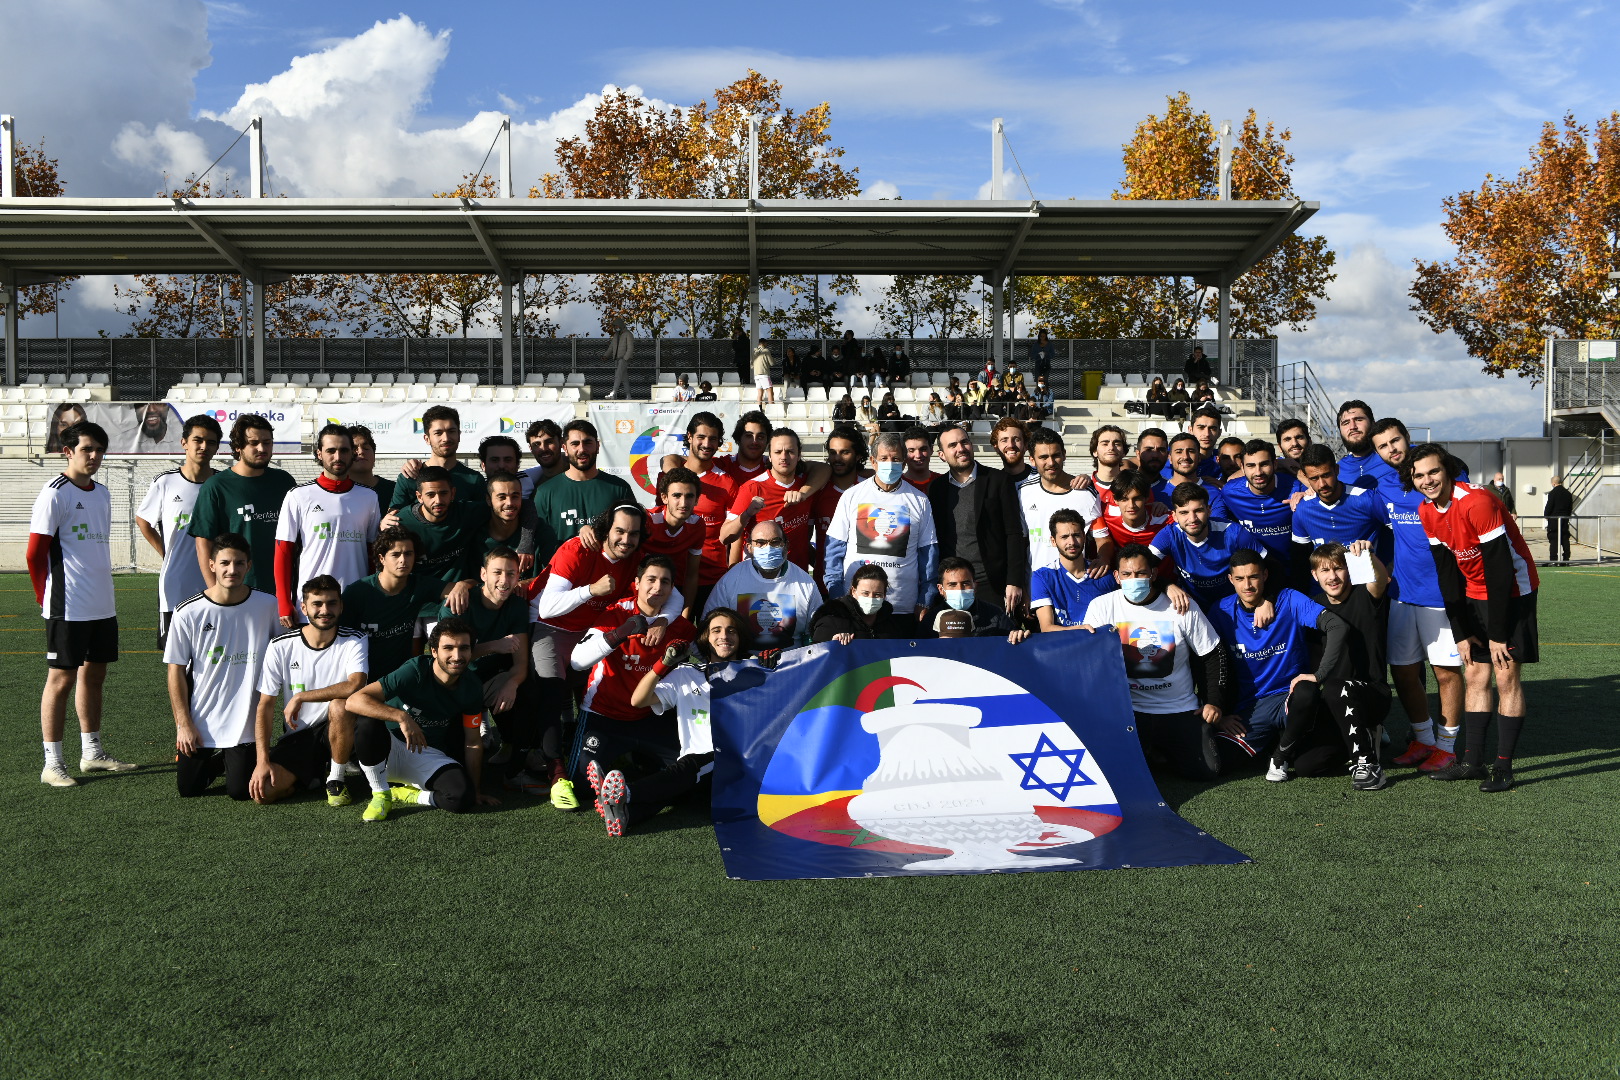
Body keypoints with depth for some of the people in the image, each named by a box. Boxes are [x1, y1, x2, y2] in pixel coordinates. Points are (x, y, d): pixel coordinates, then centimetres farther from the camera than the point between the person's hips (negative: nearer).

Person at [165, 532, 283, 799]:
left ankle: (235, 762, 27)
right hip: (199, 726, 1)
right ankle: (216, 762, 35)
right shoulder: (188, 613, -8)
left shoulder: (268, 606, -6)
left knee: (241, 791, -6)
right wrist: (183, 724, -6)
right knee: (189, 789, 4)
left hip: (245, 727, -1)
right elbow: (176, 671, -2)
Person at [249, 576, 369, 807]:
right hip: (296, 737, 1)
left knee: (340, 705, -35)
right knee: (262, 793, -21)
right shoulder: (281, 646, -5)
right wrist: (262, 760, -14)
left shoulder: (353, 642, -8)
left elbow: (355, 686, -28)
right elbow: (265, 705, -5)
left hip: (335, 729, -1)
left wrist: (300, 697, -24)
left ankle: (335, 778, -10)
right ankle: (313, 776, 11)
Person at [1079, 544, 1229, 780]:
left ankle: (1163, 747, 23)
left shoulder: (1182, 608, -1)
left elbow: (1213, 655, 7)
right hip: (1129, 710, -1)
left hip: (1181, 709, 2)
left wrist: (1214, 701, 2)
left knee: (1207, 770, -8)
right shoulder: (1101, 606, -3)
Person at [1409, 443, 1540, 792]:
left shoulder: (1477, 502, -25)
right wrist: (1461, 633, 1)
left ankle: (1503, 766, -4)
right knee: (1474, 675, 6)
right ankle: (1472, 761, 11)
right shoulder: (1426, 512, -2)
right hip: (1475, 594, 7)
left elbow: (1500, 569, -23)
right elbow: (1446, 573, 4)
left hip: (1512, 592, -7)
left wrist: (1497, 634, -20)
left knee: (1506, 676, -8)